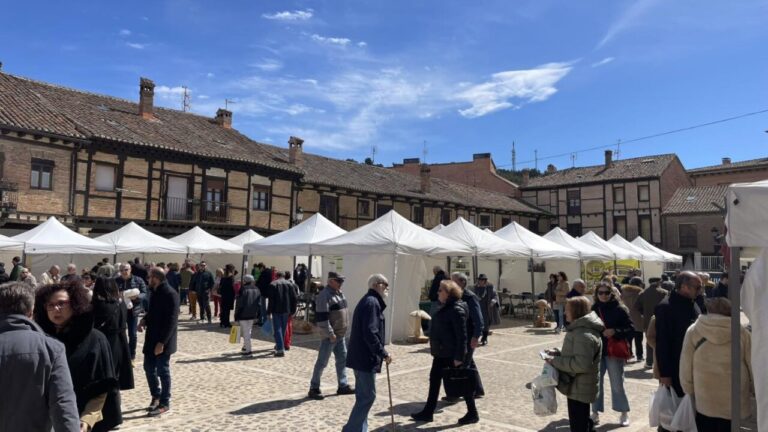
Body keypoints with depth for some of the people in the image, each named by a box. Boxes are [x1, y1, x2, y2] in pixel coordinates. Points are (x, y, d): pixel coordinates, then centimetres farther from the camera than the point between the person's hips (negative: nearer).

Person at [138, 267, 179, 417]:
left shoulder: (170, 294, -20)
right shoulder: (155, 292, 9)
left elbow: (171, 320, -23)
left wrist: (162, 342, -24)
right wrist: (145, 319, 1)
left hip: (162, 342, -9)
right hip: (151, 338, 9)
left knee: (162, 371, 1)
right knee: (149, 368, 16)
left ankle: (164, 403, 15)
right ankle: (156, 396, 33)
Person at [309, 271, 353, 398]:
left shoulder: (339, 293, 10)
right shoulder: (324, 295, -18)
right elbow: (322, 318, -23)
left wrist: (343, 331, 16)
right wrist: (330, 334, -21)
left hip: (341, 334, 9)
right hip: (330, 335, -9)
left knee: (342, 359, 14)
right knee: (322, 362, 0)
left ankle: (343, 386, 25)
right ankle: (314, 389, 11)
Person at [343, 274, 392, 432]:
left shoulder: (367, 301, 17)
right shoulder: (372, 302, -16)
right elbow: (370, 333, -24)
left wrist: (380, 353, 19)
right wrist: (383, 353, -17)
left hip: (361, 356, 10)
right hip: (366, 358, -10)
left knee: (363, 396, 16)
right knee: (368, 396, -4)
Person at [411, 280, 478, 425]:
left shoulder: (457, 310, -21)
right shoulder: (446, 307, 10)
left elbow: (462, 335, -23)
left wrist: (459, 356, -24)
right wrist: (434, 346, 19)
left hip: (453, 354, -10)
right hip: (441, 352, 10)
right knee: (434, 378, 14)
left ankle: (472, 414, 19)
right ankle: (428, 412, 24)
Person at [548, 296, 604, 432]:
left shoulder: (584, 335, -25)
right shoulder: (580, 329, 9)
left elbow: (582, 364, -31)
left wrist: (556, 361, -23)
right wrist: (558, 353, 3)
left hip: (579, 389, -10)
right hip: (579, 387, 10)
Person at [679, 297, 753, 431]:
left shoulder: (693, 331, -3)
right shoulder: (742, 332, 0)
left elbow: (685, 368, -2)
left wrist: (690, 393, 11)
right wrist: (753, 389, 21)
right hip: (735, 404, 1)